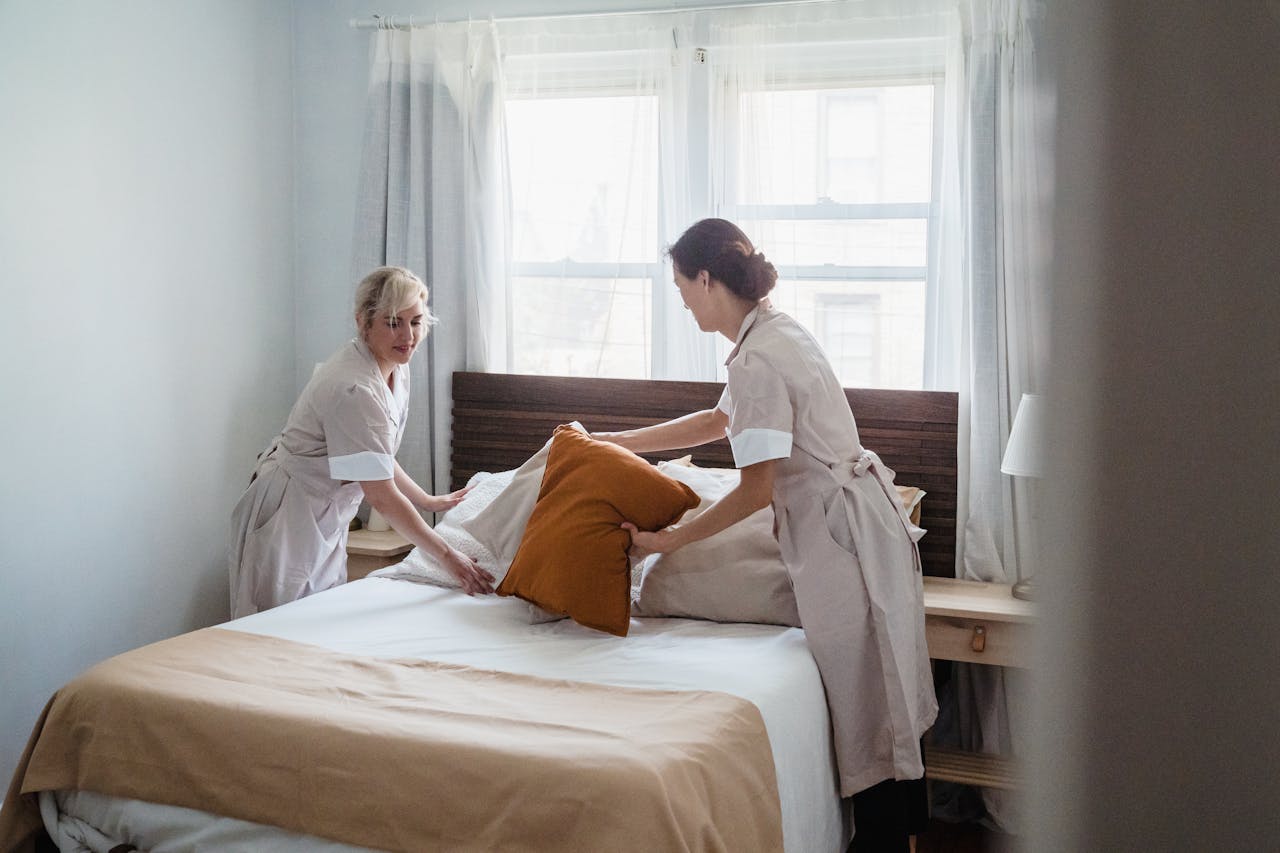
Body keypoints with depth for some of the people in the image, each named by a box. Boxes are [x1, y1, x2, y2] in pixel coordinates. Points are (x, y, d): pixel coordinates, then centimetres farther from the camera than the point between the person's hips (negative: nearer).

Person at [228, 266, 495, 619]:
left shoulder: (396, 369, 0)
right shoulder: (353, 389, -29)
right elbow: (381, 495, -28)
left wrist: (429, 501, 16)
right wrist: (447, 555, -24)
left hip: (327, 517, 10)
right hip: (287, 519, -10)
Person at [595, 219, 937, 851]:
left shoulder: (759, 359, -21)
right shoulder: (776, 332, 10)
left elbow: (756, 491, -20)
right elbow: (718, 421, 25)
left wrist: (667, 540, -10)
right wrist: (615, 441, 29)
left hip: (845, 532, -10)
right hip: (854, 518, 10)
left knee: (865, 695, 1)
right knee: (879, 690, 19)